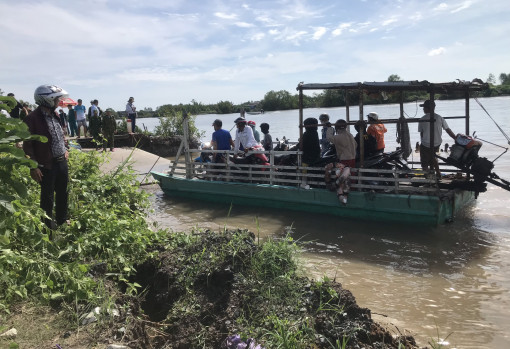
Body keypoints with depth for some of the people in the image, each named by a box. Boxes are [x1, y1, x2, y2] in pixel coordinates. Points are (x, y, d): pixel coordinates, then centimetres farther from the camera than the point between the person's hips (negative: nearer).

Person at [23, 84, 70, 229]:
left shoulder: (54, 115, 9)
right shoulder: (33, 118, -16)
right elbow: (28, 145, -16)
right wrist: (33, 167, -18)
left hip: (62, 162, 8)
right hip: (47, 165, -8)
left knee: (63, 193, 19)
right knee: (48, 196, 5)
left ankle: (62, 220, 36)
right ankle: (49, 226, 19)